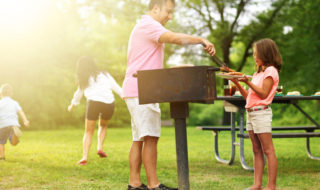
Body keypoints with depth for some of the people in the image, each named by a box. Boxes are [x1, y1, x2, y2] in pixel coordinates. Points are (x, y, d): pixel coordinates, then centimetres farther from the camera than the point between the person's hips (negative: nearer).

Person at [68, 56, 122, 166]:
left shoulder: (84, 80, 18)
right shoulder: (105, 75, 22)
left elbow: (78, 95, 29)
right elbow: (117, 88, 17)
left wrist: (72, 106, 46)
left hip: (94, 102, -2)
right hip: (109, 103, 2)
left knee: (88, 131, 9)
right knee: (103, 126, 28)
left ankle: (85, 157, -6)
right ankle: (100, 147, 9)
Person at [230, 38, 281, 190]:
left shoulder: (271, 71, -5)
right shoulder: (258, 72, 21)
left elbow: (263, 94, -14)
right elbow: (248, 96, 18)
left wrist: (248, 82, -19)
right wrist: (237, 84, 9)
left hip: (261, 112, -9)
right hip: (251, 113, 9)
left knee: (268, 150, -7)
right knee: (256, 150, 7)